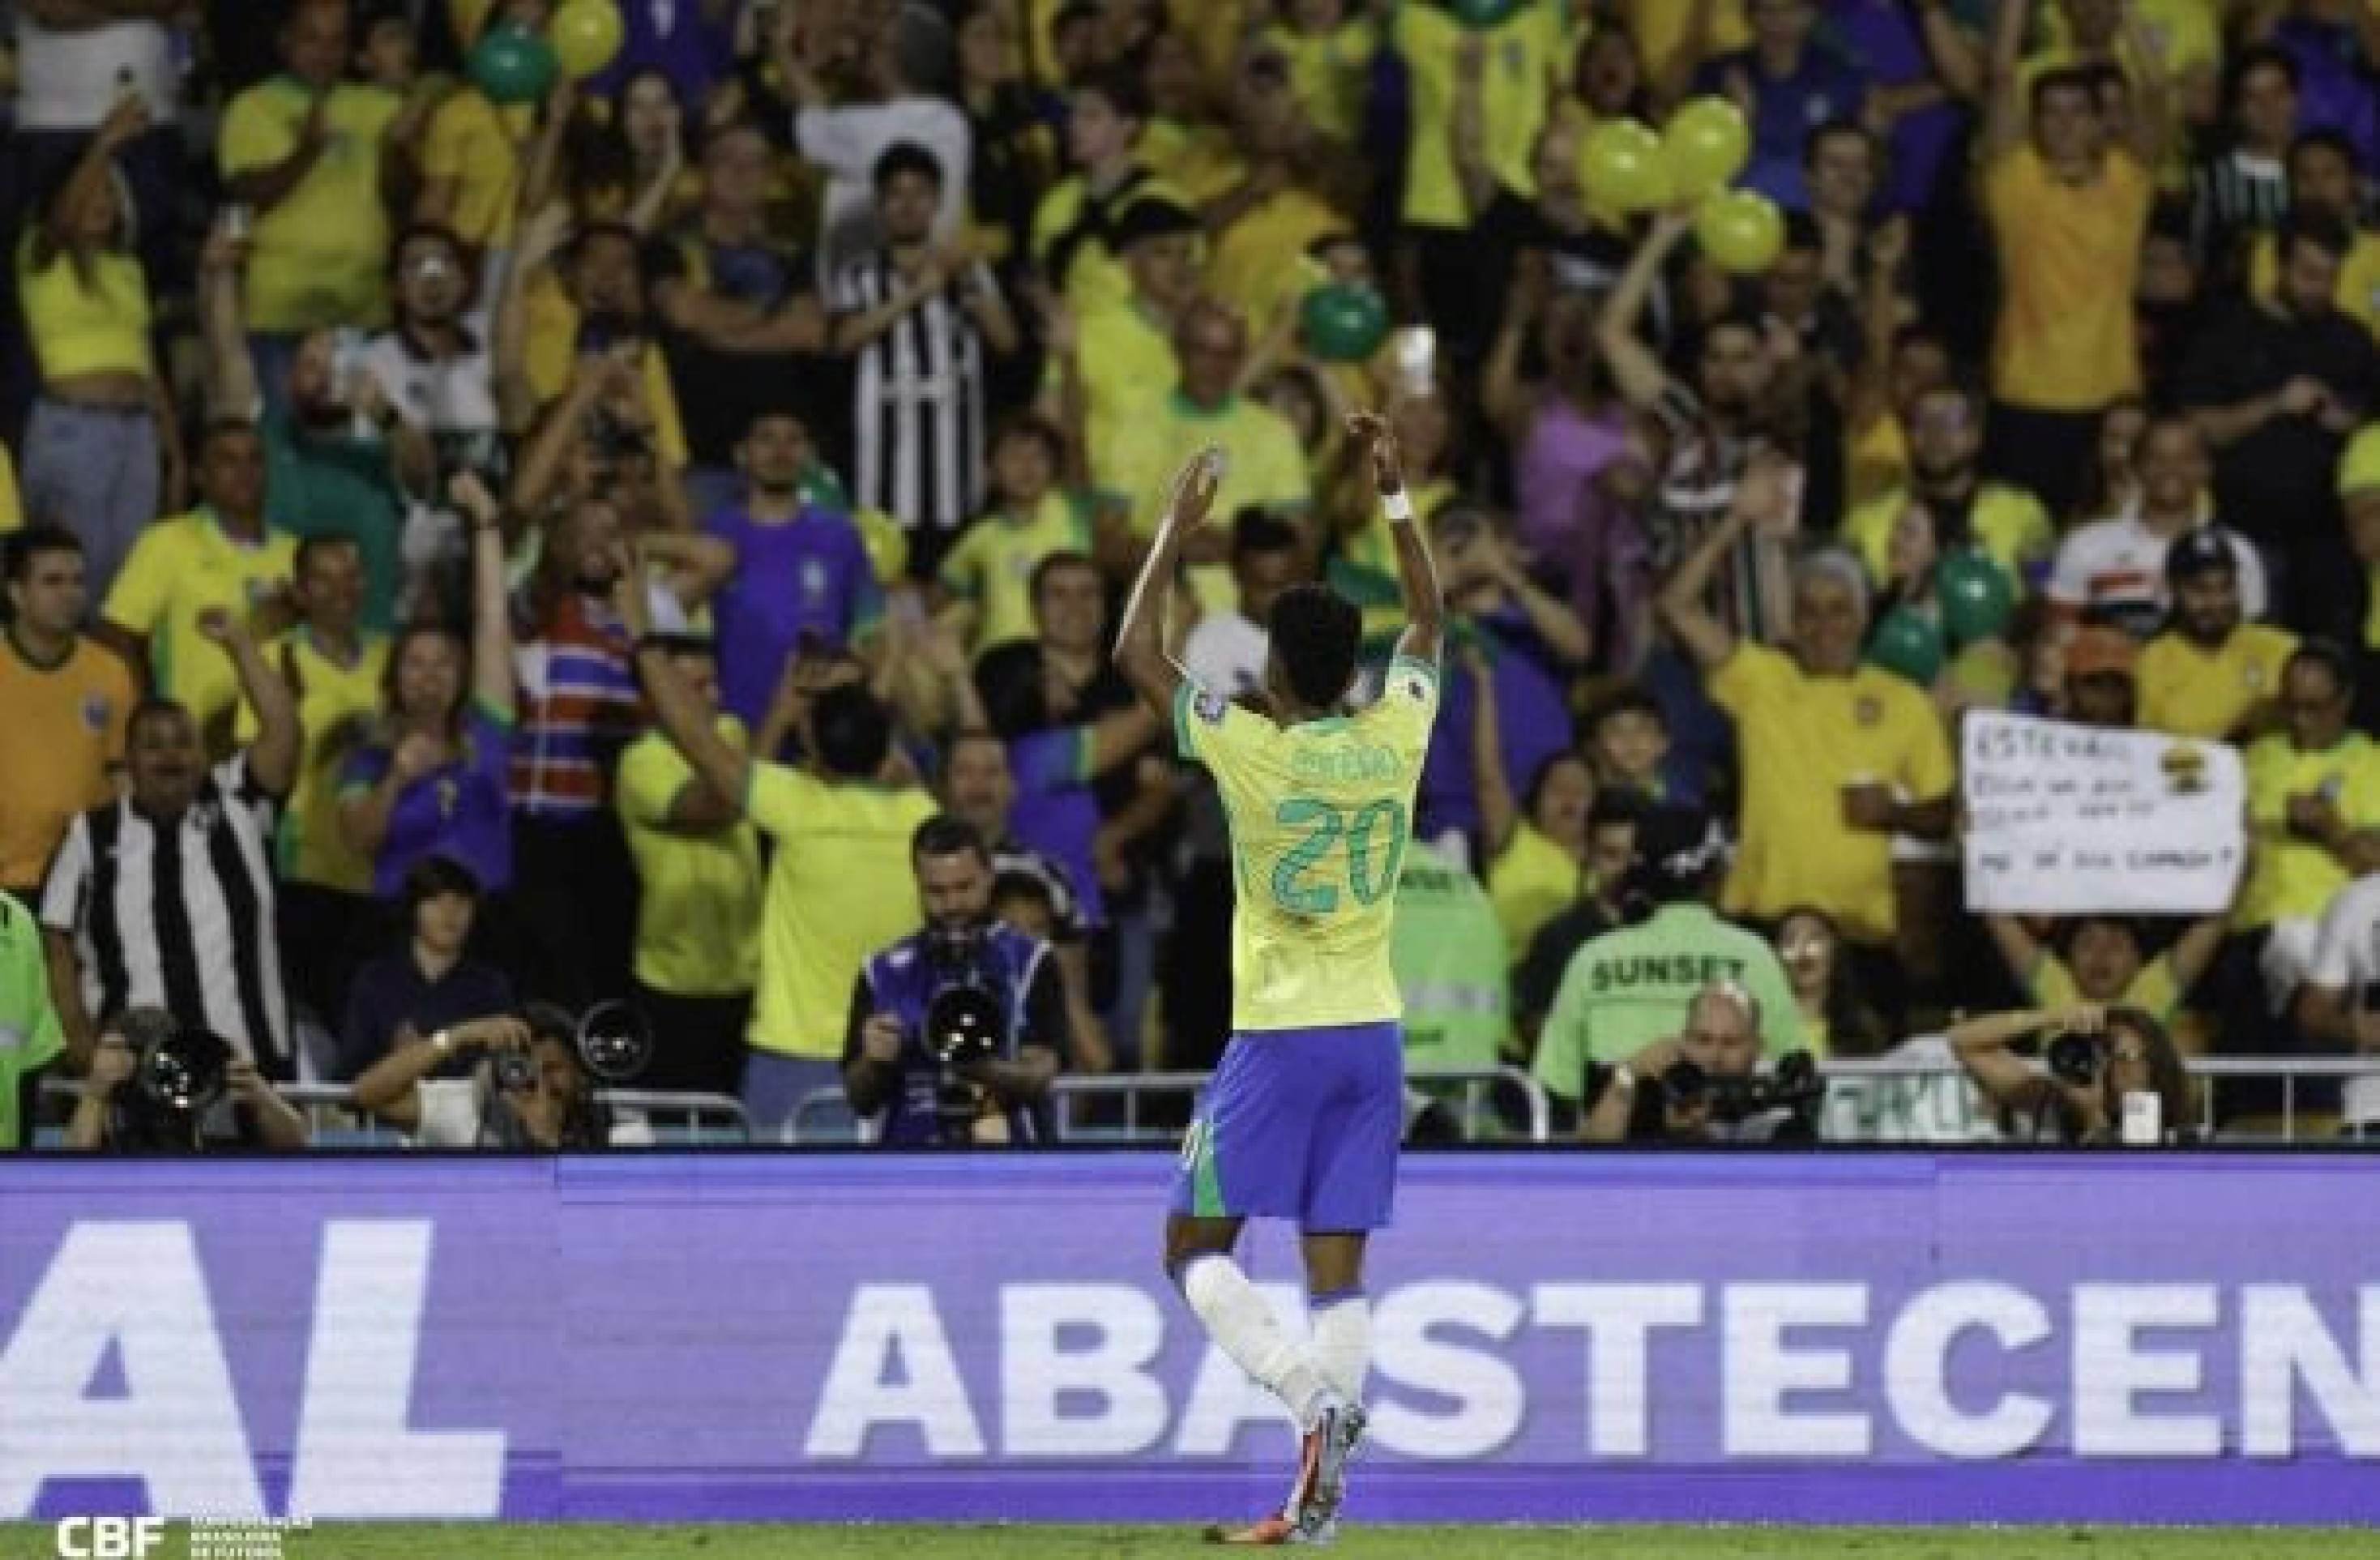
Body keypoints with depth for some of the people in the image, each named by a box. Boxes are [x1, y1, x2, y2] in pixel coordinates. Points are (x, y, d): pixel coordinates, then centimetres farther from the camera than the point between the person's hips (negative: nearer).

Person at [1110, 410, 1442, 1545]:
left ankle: (1310, 1397, -19)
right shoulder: (1394, 740, -1)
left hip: (1278, 1038, -4)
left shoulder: (1254, 752, -12)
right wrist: (1394, 495, 18)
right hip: (1371, 1035, 4)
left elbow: (1136, 654, -1)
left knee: (1196, 1249, 4)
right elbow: (1429, 623, 18)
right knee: (1337, 1269, 4)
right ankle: (1319, 1493, -3)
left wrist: (1176, 533, 6)